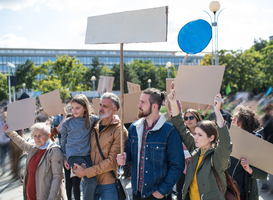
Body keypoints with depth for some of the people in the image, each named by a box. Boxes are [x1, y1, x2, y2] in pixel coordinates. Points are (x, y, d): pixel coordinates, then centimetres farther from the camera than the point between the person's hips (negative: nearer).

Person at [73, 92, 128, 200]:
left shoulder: (119, 130, -9)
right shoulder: (93, 127, 8)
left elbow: (112, 161, -15)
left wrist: (86, 172, -15)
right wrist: (76, 166, -7)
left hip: (108, 184, -4)